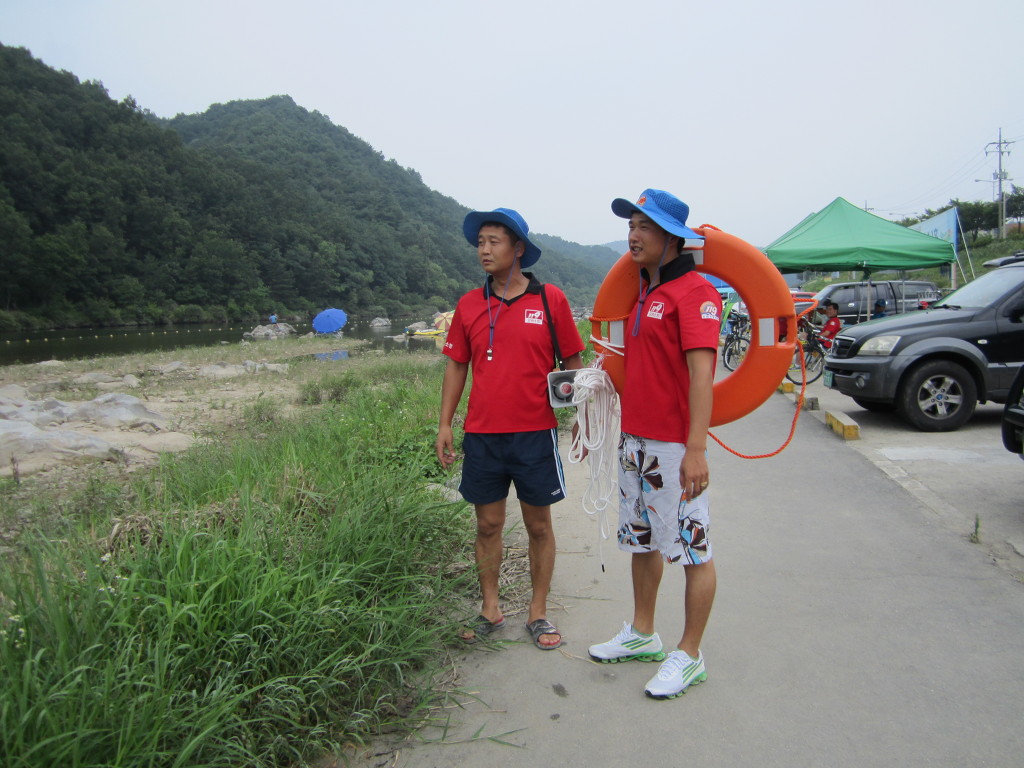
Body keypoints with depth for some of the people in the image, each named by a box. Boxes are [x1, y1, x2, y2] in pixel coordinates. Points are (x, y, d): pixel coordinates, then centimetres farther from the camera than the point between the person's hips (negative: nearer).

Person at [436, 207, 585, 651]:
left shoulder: (550, 300, -3)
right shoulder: (469, 305, 5)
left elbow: (573, 362, 3)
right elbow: (456, 366, 10)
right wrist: (445, 425, 5)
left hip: (535, 434, -2)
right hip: (482, 434, 2)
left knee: (539, 525, 8)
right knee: (488, 524, 11)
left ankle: (538, 612, 23)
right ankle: (490, 610, 26)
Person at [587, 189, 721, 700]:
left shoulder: (694, 292, -13)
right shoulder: (643, 292, 15)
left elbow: (701, 371, -22)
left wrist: (695, 448, -28)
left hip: (675, 446, -9)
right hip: (635, 439, 10)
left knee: (692, 549, 4)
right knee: (642, 541, 19)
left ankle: (688, 655, 17)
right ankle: (642, 634, 36)